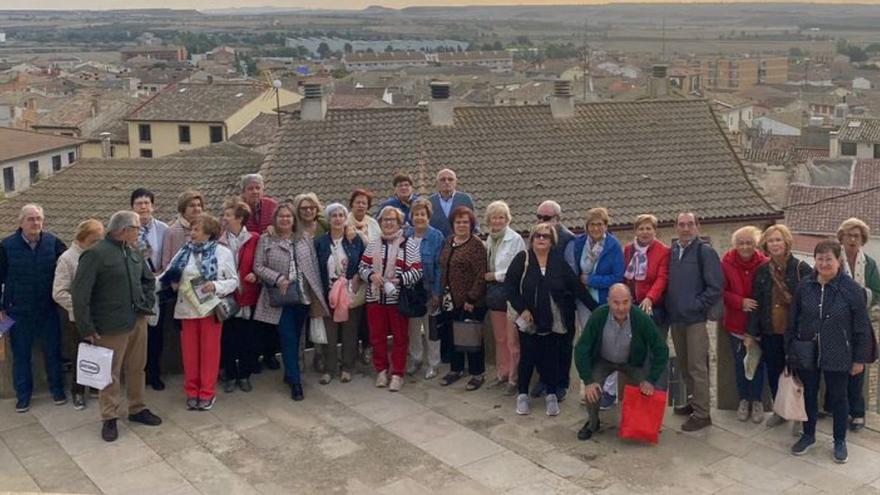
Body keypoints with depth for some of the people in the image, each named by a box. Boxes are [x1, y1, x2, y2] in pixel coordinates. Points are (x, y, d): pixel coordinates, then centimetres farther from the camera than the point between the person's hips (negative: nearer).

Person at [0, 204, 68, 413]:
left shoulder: (53, 242, -5)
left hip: (48, 309, 1)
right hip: (19, 311, 0)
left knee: (53, 352, 11)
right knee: (21, 355, 9)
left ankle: (57, 390, 26)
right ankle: (23, 395, 22)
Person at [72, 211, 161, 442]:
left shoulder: (135, 253, 8)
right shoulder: (96, 254, -14)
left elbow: (149, 279, 25)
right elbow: (80, 294, -16)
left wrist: (147, 303, 11)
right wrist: (87, 328, -16)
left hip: (138, 320, 7)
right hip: (112, 326, -6)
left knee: (137, 368, 16)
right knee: (111, 373, 4)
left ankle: (137, 409, 30)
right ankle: (109, 418, 15)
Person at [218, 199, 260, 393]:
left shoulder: (254, 240, -5)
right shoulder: (219, 240, -2)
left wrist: (255, 275, -15)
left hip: (248, 296, -1)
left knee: (248, 339, 8)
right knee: (227, 338, 8)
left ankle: (244, 375, 23)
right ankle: (230, 376, 22)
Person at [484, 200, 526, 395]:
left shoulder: (515, 239, -10)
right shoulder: (489, 239, 10)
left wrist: (493, 275, -10)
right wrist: (487, 277, 0)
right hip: (494, 292, 7)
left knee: (512, 340, -5)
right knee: (499, 338, 15)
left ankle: (514, 379, 4)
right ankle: (502, 373, 26)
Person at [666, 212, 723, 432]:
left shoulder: (705, 252, -9)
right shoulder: (672, 251, 9)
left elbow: (715, 287, -13)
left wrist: (697, 305, -13)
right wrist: (669, 305, 6)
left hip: (695, 319, -6)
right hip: (676, 317, 7)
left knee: (697, 367, -4)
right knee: (685, 364, 16)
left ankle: (701, 414, 2)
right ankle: (693, 401, 31)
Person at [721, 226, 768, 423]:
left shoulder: (764, 264, -10)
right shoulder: (727, 264, -7)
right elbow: (721, 292, -4)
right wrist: (740, 302, -17)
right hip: (736, 322, 1)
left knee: (758, 362, 9)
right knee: (740, 363, 12)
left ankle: (757, 401, 25)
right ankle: (743, 400, 28)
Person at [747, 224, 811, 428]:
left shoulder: (801, 269, -8)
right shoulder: (762, 271, 4)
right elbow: (756, 303, 6)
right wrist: (751, 333, 5)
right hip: (770, 332, 4)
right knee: (773, 372, 12)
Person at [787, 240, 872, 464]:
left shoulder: (851, 289, -11)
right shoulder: (804, 286, -3)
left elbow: (862, 327, -6)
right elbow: (793, 321, 5)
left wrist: (860, 359, -5)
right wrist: (789, 350, 5)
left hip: (837, 356, -2)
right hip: (806, 353, 3)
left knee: (838, 397, 10)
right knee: (809, 394, 16)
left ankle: (840, 442, 27)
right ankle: (808, 435, 34)